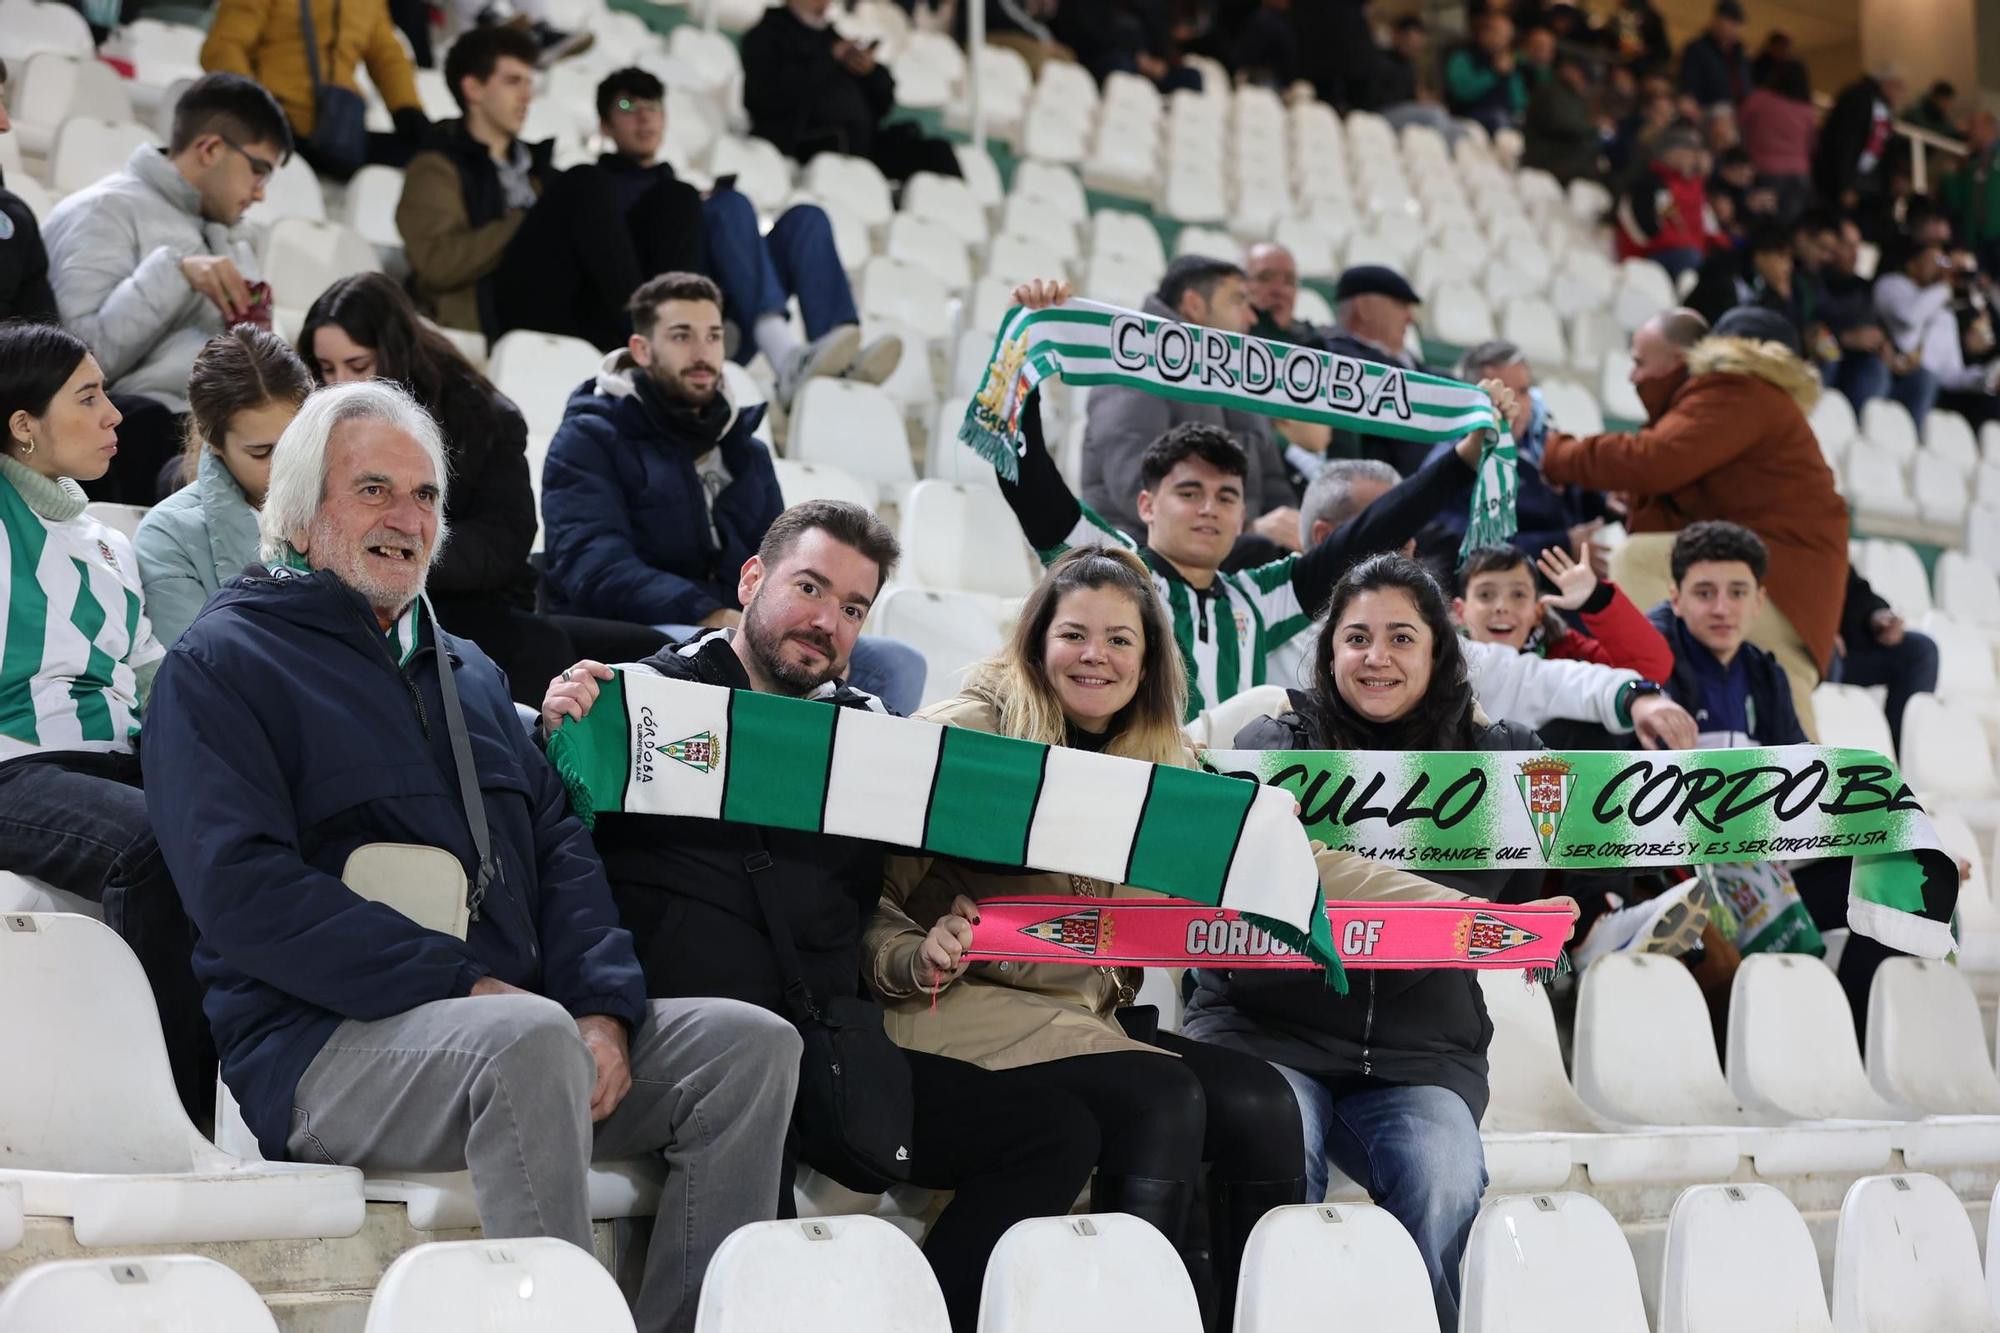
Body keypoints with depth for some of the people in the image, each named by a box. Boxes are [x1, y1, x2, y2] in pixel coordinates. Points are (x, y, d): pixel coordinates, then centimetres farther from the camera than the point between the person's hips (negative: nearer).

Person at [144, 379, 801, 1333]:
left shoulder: (468, 671, 26)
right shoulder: (220, 664, 3)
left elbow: (559, 848, 16)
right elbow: (244, 892, -11)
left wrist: (605, 1008, -5)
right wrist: (467, 985, -17)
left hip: (517, 1017, 7)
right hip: (324, 1045, -7)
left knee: (749, 1044, -12)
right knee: (530, 1039, -36)